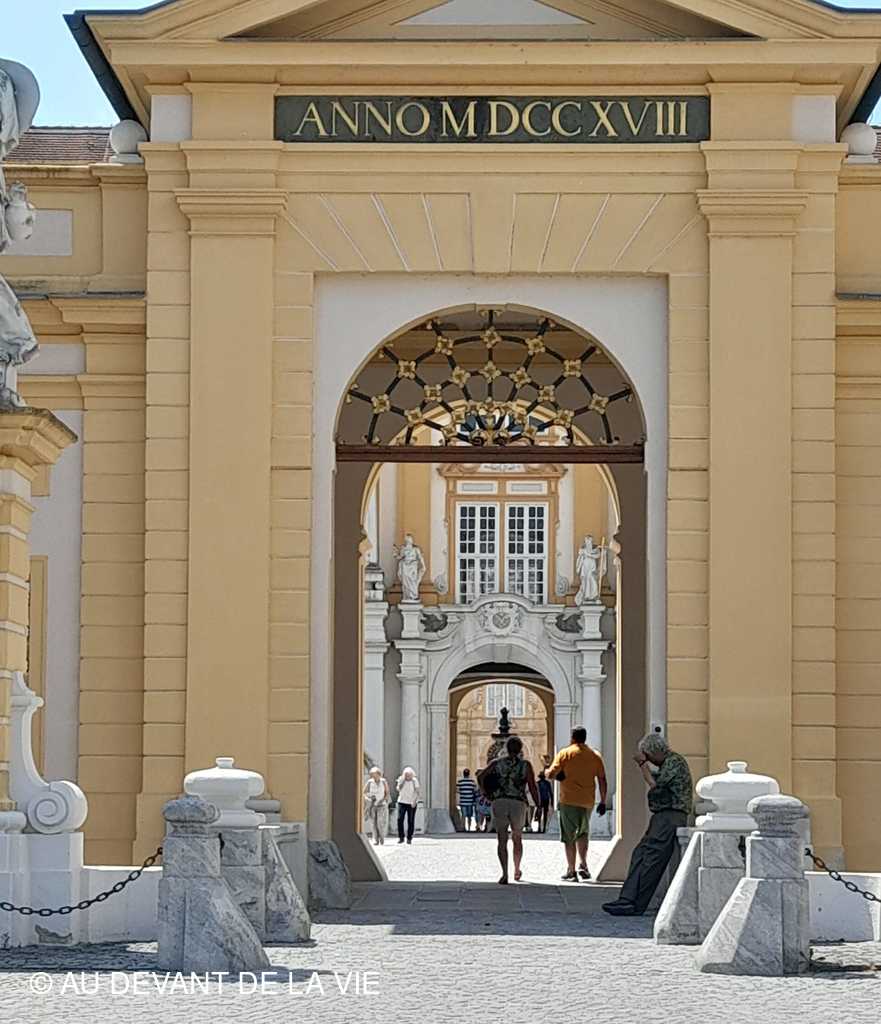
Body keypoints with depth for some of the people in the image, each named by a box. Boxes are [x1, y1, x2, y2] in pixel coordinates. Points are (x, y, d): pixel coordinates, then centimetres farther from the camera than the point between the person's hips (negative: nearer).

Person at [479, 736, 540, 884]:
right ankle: (517, 871, 32)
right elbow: (533, 787, -3)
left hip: (499, 802, 0)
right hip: (518, 804, 0)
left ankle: (505, 874, -18)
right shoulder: (525, 765, 3)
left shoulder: (497, 763, 7)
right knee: (517, 839, 20)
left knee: (502, 840, -2)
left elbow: (481, 777, -3)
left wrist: (487, 794, 8)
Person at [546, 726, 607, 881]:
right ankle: (583, 864, 6)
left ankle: (571, 871, 0)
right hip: (588, 802, 3)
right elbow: (602, 780, 5)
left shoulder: (565, 753, -4)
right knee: (583, 833, 21)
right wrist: (603, 802, 10)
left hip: (569, 801, -3)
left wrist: (547, 771, 15)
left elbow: (551, 774, -8)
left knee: (569, 837, 2)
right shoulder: (595, 755, 6)